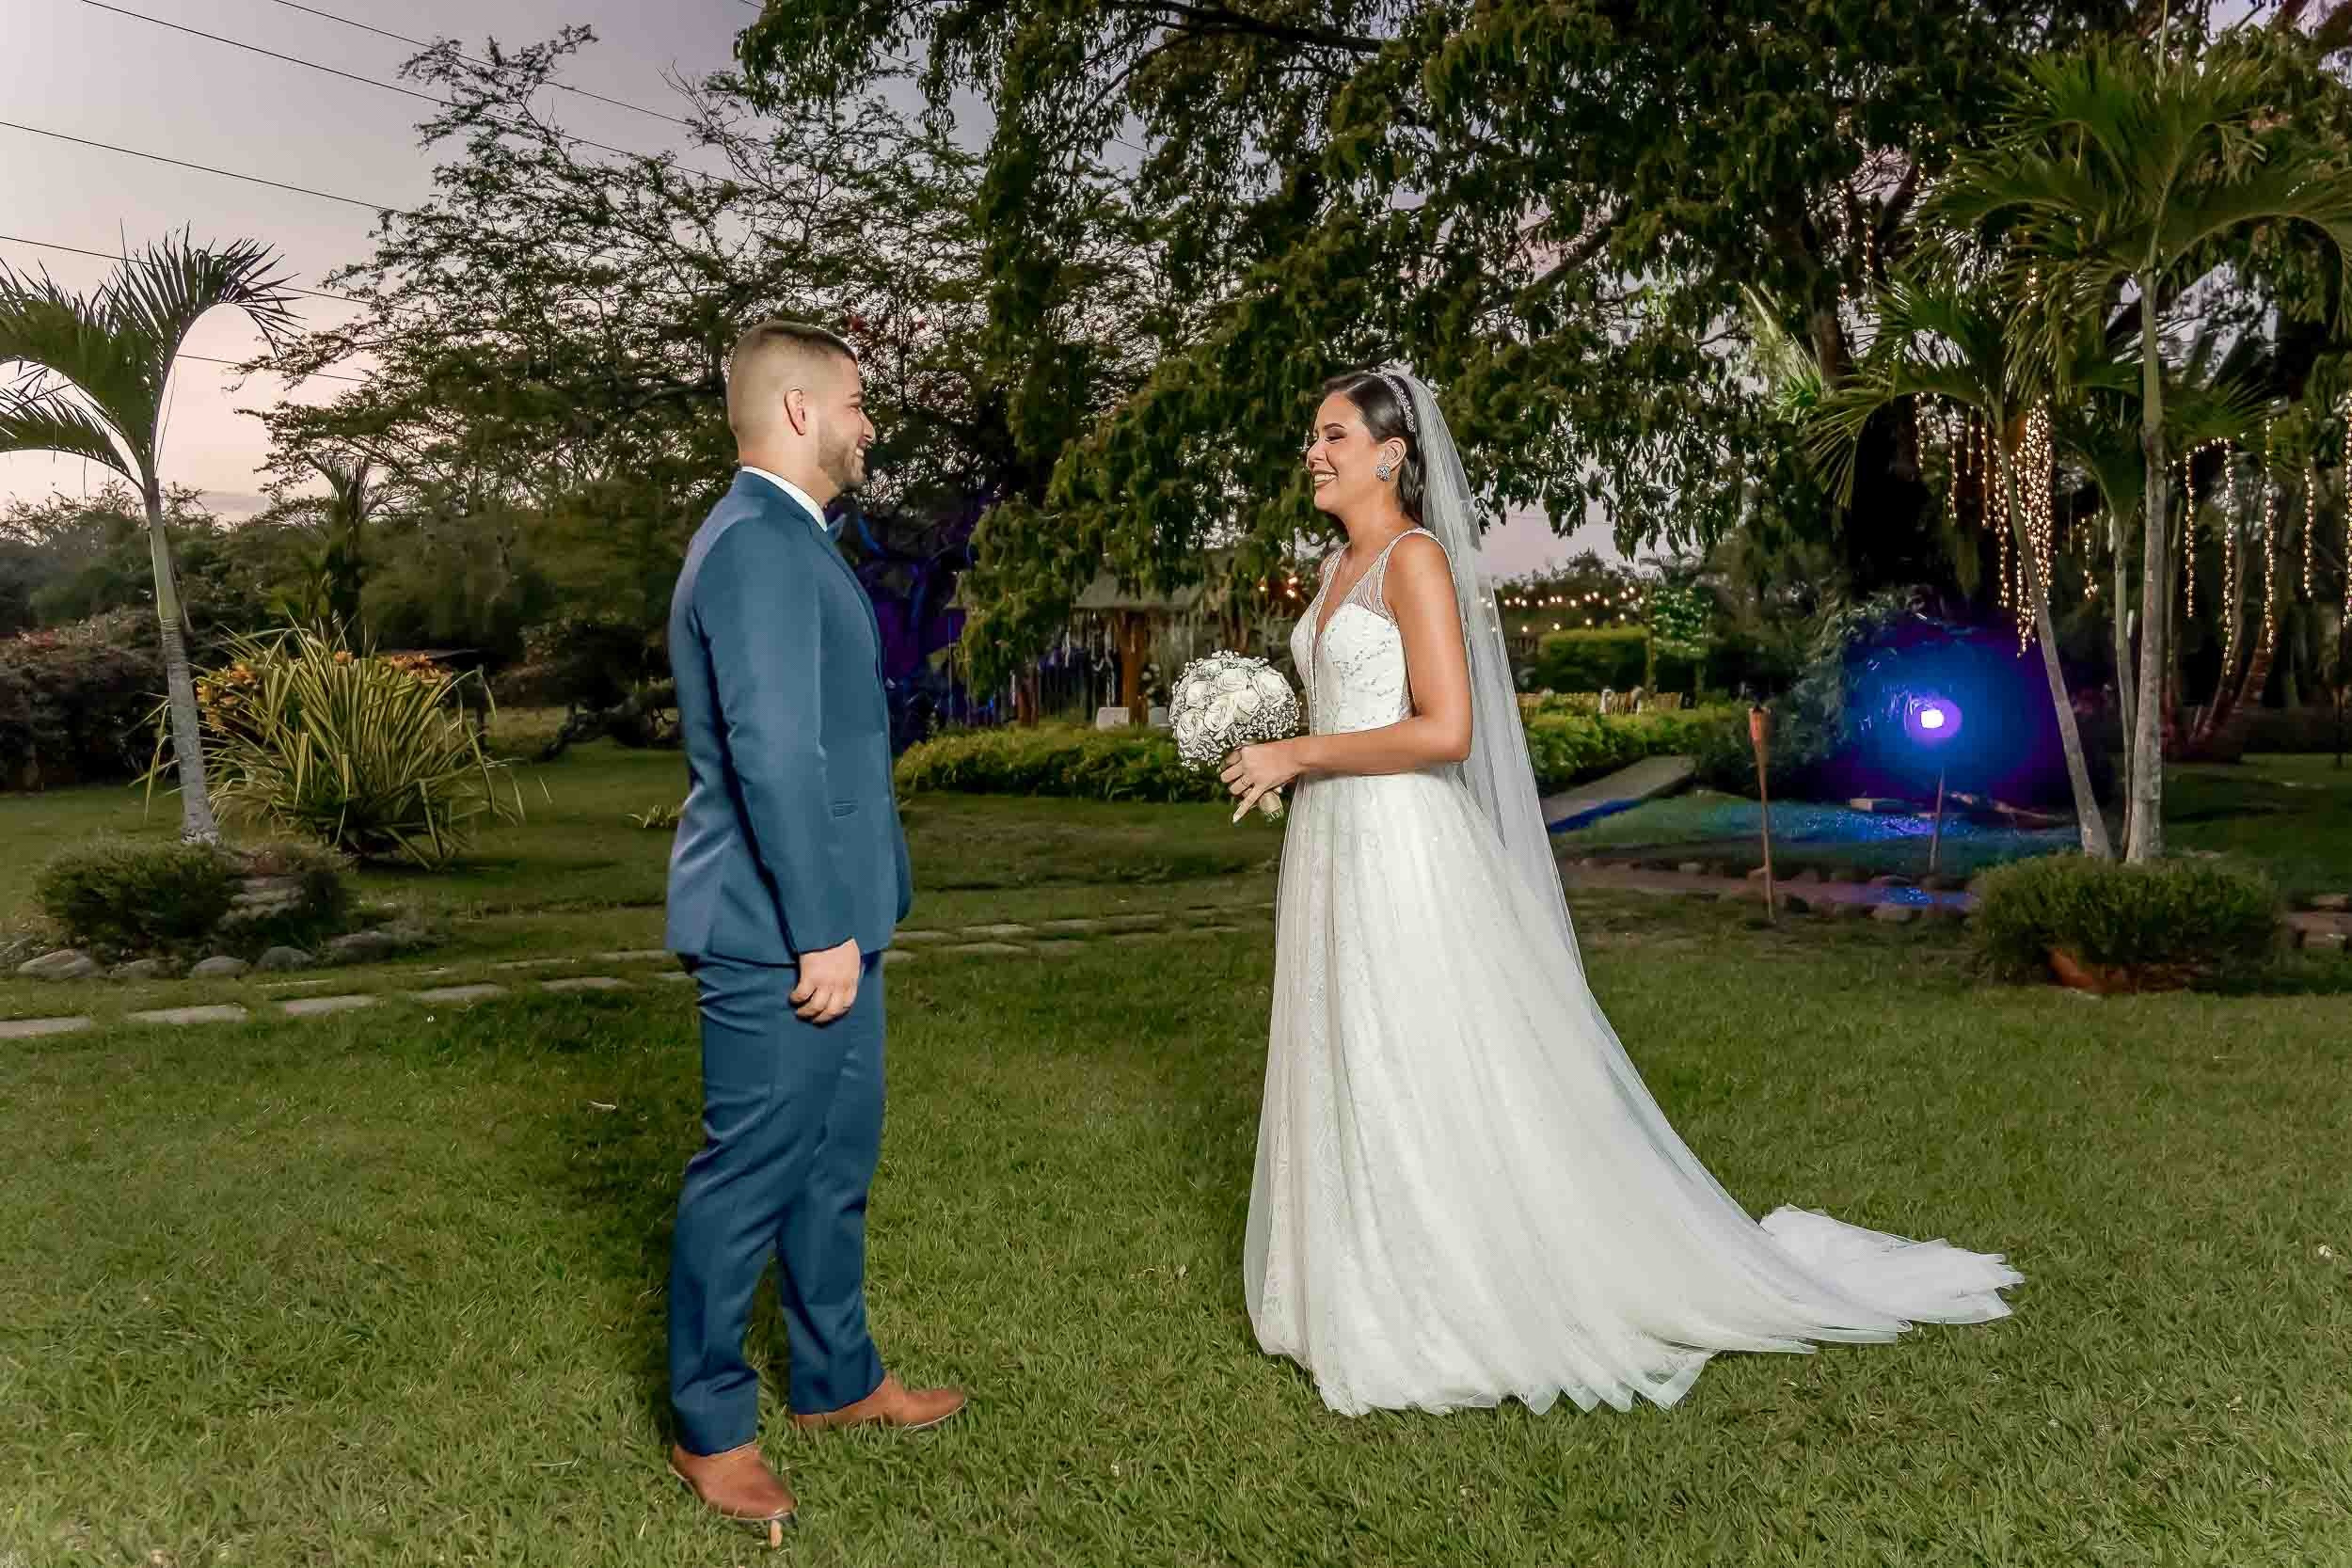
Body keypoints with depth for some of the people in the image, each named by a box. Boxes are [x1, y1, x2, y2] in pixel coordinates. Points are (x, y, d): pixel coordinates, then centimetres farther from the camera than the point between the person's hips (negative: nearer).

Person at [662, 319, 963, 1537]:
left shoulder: (784, 539, 16)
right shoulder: (758, 543, -17)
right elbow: (771, 751, -24)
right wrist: (822, 930, -22)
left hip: (825, 922, 10)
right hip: (783, 935, -10)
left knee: (836, 1161, 19)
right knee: (751, 1177, 4)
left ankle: (836, 1379, 35)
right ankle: (710, 1430, 22)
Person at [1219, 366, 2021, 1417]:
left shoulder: (1418, 559, -12)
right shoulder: (1340, 568, 15)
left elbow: (1444, 731, -21)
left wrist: (1297, 757, -17)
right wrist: (1272, 748, 7)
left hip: (1406, 853, -9)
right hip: (1335, 852, 9)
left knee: (1429, 1084, -1)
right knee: (1352, 1081, 14)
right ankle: (1382, 1297, 28)